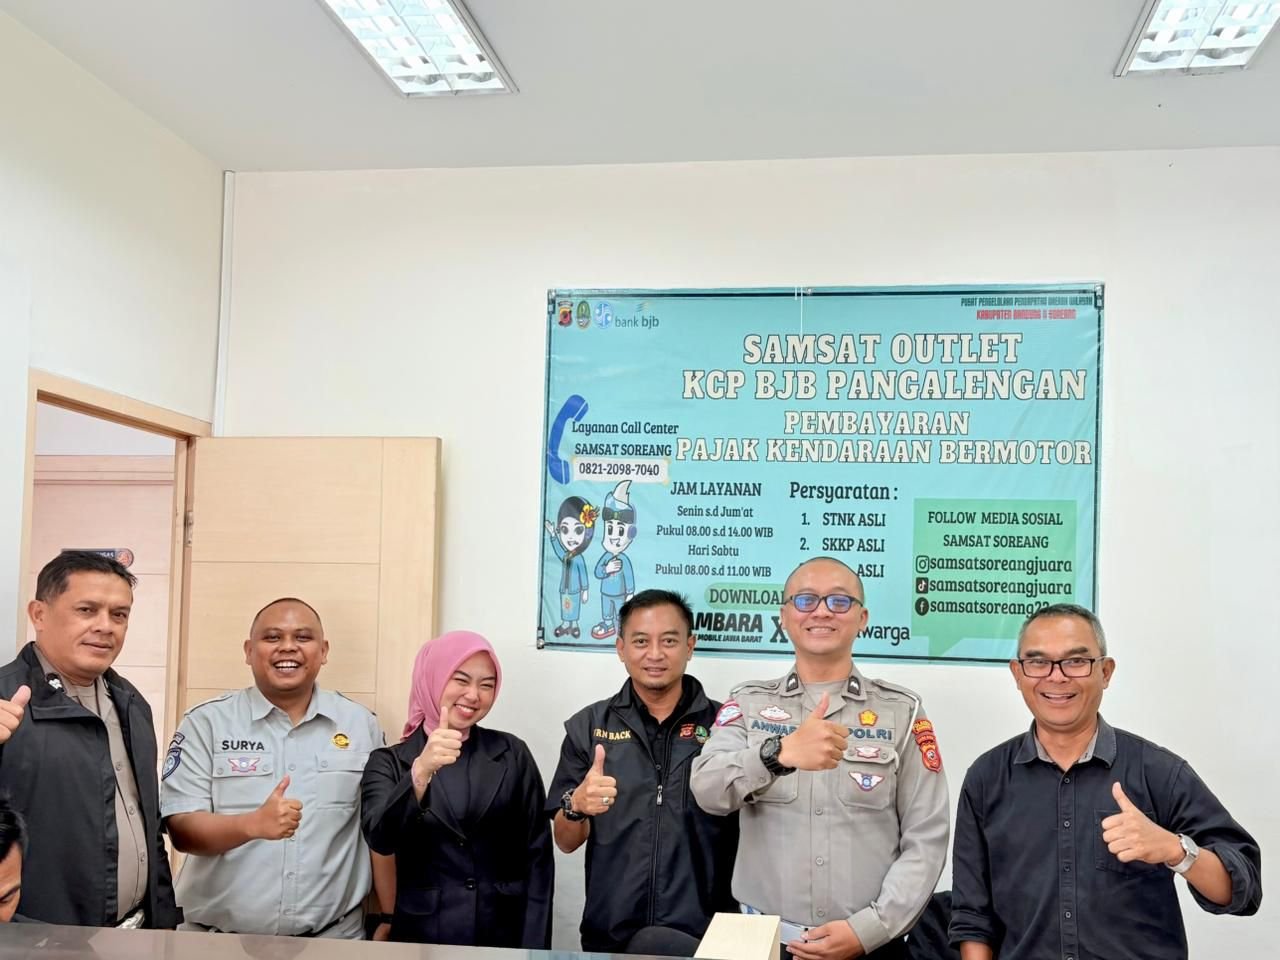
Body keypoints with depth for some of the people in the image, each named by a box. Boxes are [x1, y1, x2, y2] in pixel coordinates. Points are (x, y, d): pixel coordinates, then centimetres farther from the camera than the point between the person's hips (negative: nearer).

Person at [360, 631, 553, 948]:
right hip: (421, 936, -1)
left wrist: (534, 946, -7)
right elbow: (381, 839, -19)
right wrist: (421, 771, -34)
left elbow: (537, 855, 0)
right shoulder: (389, 762, -2)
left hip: (504, 935, 1)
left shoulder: (513, 754, 0)